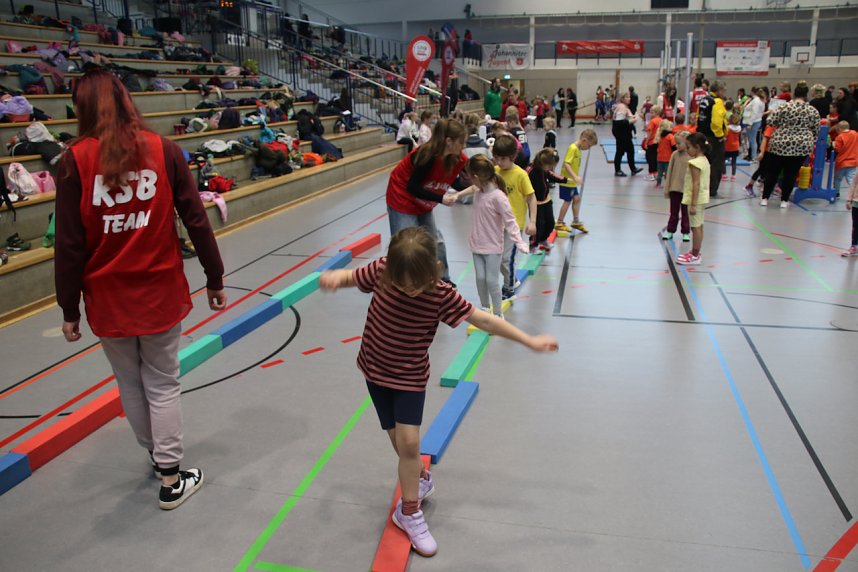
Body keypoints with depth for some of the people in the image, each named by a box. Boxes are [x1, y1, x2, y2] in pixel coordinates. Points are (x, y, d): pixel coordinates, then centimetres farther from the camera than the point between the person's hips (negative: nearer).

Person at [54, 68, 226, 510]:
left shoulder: (75, 161, -8)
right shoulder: (163, 150, -6)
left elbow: (69, 244, -8)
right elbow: (196, 220, -5)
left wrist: (69, 309, 1)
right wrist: (215, 278, 5)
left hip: (108, 298, 0)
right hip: (160, 292, 0)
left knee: (130, 384, 19)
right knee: (162, 384, 11)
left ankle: (157, 455, 37)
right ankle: (171, 479, 17)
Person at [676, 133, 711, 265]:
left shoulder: (695, 162, -18)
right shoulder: (705, 160, 10)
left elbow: (696, 184, -23)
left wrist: (693, 204, -23)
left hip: (696, 198, -10)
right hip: (703, 197, 10)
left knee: (695, 227, -3)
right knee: (699, 226, 15)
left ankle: (695, 256, 3)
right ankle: (695, 252, 25)